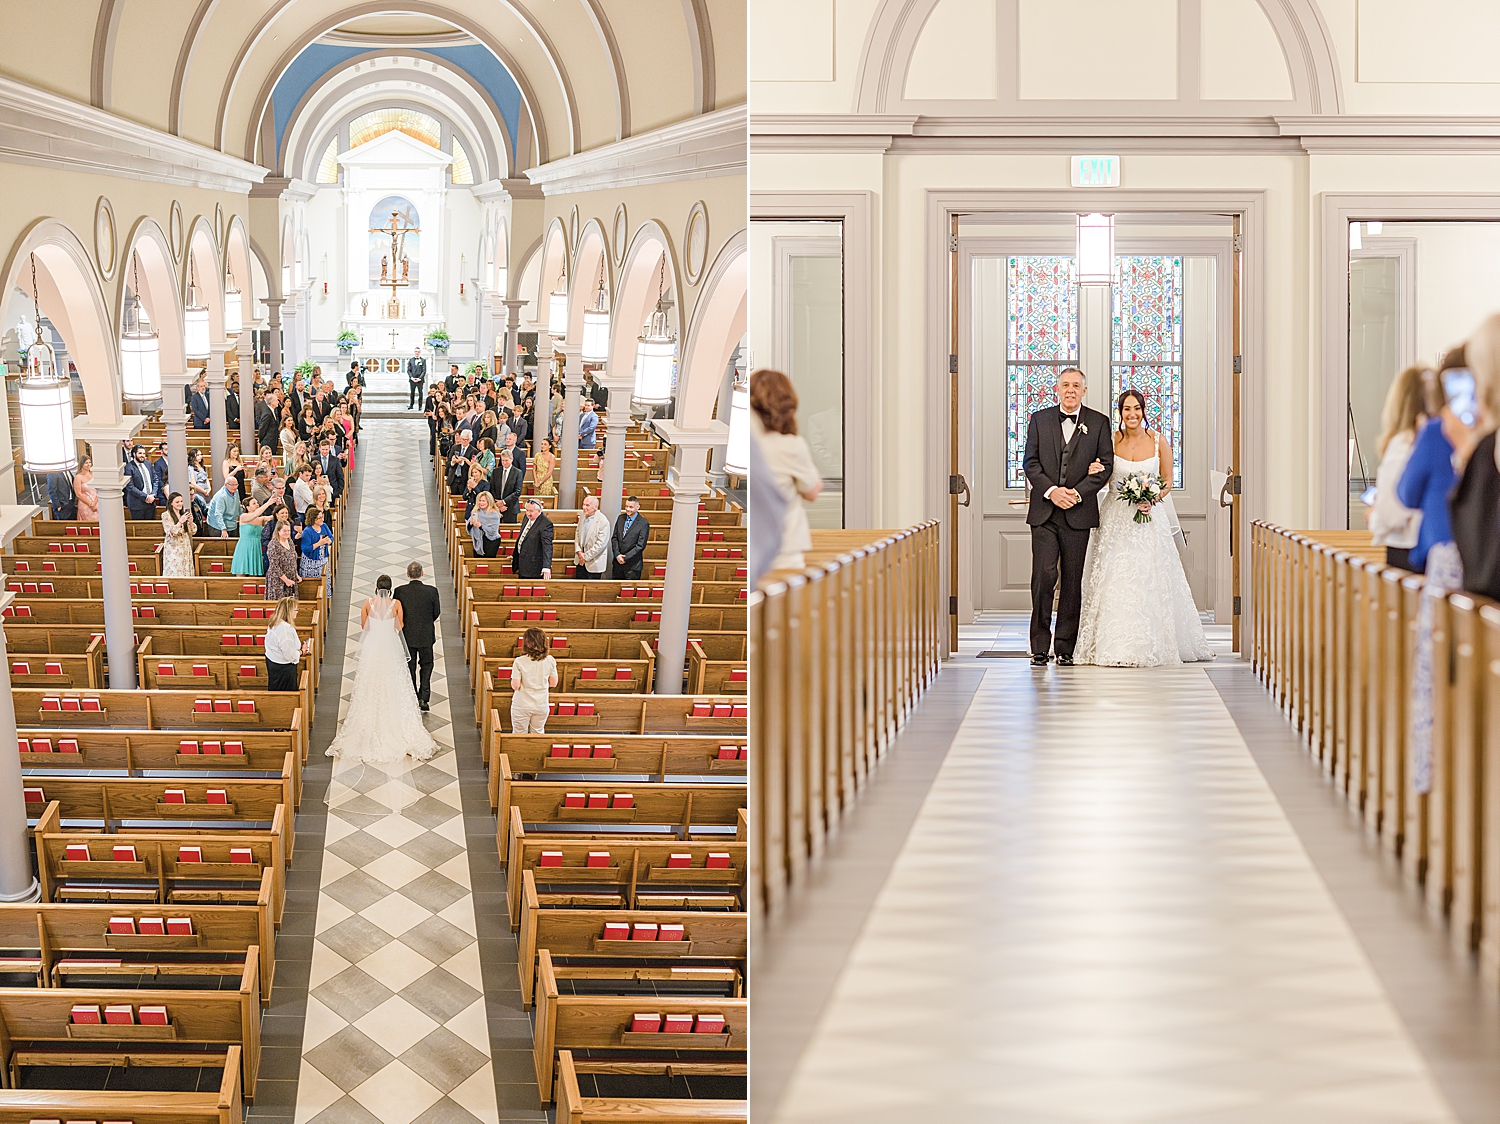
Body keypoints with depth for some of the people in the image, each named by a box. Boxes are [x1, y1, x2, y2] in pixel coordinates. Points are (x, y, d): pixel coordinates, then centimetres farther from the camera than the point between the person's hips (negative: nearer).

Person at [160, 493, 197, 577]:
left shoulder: (184, 513, 9)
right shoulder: (166, 515, -5)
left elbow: (193, 532, 8)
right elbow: (171, 533, -13)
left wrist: (190, 521, -11)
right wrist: (180, 522, -23)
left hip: (185, 547, 5)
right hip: (173, 547, -5)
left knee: (186, 571, 4)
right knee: (174, 572, -6)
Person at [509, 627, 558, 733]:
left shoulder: (519, 662, -18)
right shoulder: (550, 661, -9)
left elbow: (515, 686, -14)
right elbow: (553, 683, 0)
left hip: (522, 706, -3)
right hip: (542, 705, 3)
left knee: (520, 734, 13)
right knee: (538, 733, 19)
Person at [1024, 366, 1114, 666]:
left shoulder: (1099, 422, 7)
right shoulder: (1039, 420, 9)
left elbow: (1106, 464, 1)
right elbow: (1031, 463, 4)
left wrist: (1077, 492, -11)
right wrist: (1051, 491, -12)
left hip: (1078, 512, 0)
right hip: (1044, 512, 0)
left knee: (1073, 581, 3)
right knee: (1043, 576, -9)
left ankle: (1066, 648, 7)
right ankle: (1040, 647, -5)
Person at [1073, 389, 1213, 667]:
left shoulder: (1159, 441, 0)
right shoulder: (1111, 440, 0)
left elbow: (1168, 482, 6)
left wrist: (1152, 500, -12)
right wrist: (1093, 473, -15)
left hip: (1149, 518, 0)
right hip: (1116, 518, 0)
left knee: (1149, 580, -2)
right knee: (1114, 580, -6)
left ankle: (1150, 646, 8)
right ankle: (1115, 645, -1)